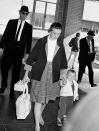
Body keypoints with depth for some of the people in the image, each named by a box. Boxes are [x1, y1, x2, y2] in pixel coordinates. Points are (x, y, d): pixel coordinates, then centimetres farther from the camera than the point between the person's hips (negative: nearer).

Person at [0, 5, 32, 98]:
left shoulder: (29, 27, 7)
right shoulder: (11, 22, 8)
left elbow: (29, 41, 5)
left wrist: (27, 53, -2)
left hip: (19, 51, 0)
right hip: (9, 49, 1)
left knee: (16, 71, 3)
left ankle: (12, 90, 14)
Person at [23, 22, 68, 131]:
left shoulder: (60, 44, 1)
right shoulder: (41, 42, -6)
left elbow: (63, 61, 10)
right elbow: (31, 57, -3)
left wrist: (63, 75, 8)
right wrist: (26, 73, -3)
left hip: (52, 75, 3)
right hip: (39, 74, -3)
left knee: (46, 98, 18)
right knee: (38, 100, -2)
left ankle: (39, 115, 45)